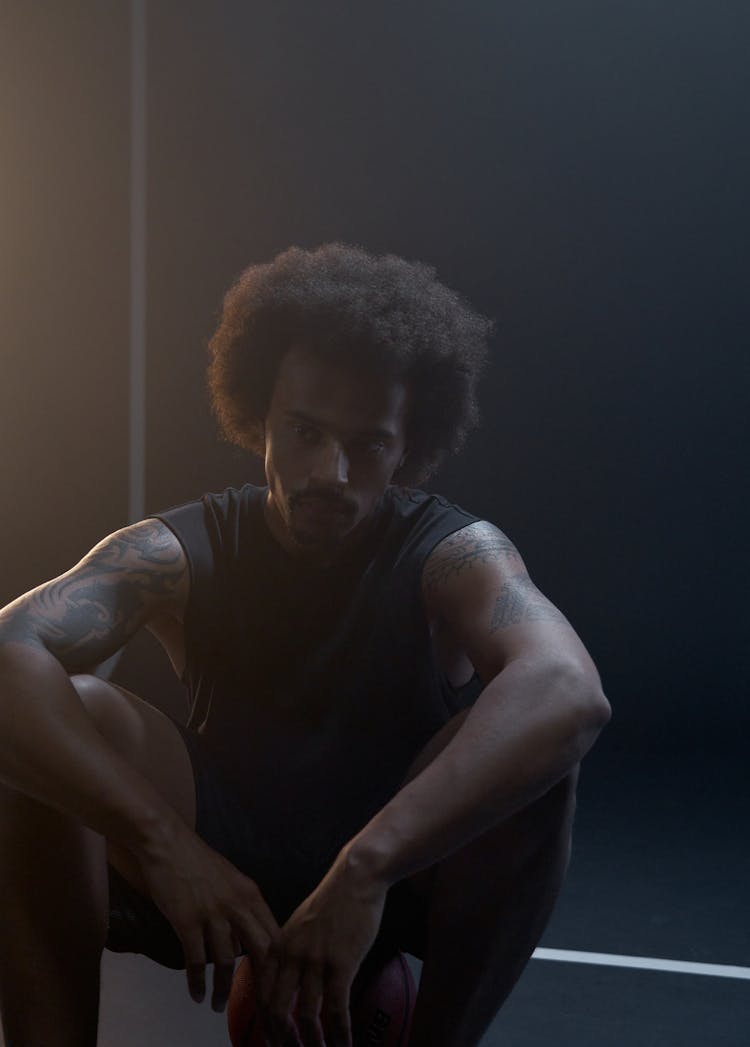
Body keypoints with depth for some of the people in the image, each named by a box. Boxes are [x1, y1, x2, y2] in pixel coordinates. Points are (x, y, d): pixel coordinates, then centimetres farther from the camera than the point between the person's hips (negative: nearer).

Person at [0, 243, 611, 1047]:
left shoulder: (452, 555, -17)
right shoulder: (181, 553, -13)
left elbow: (569, 691, -41)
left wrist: (365, 869, -52)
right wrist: (160, 841, -47)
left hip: (405, 873, -1)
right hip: (213, 870, 1)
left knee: (524, 739, -31)